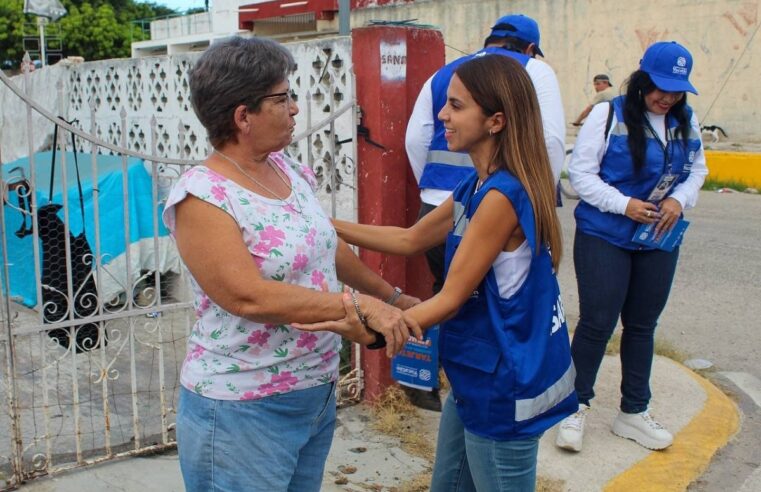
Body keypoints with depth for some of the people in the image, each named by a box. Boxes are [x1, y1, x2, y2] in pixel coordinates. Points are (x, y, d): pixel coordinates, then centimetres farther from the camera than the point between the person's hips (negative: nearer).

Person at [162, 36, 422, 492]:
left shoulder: (288, 169, 4)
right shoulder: (202, 197, -19)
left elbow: (331, 247, 16)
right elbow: (250, 297, -27)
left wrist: (393, 297, 20)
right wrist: (359, 306, -25)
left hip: (318, 393, 7)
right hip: (243, 410, -7)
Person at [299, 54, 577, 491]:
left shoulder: (502, 195, -24)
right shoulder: (476, 188, 5)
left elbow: (449, 300, -23)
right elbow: (410, 240, 12)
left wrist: (365, 330, -28)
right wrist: (328, 224, 7)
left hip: (504, 390, -9)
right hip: (477, 380, 9)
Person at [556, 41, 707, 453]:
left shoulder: (687, 121, 7)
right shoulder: (608, 115, -10)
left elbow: (697, 170, 15)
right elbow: (581, 173, -11)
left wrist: (679, 199, -6)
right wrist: (624, 204, -20)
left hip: (659, 242, 5)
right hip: (603, 238, -5)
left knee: (642, 325, 13)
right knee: (597, 323, -4)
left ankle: (633, 412, 27)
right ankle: (576, 406, 14)